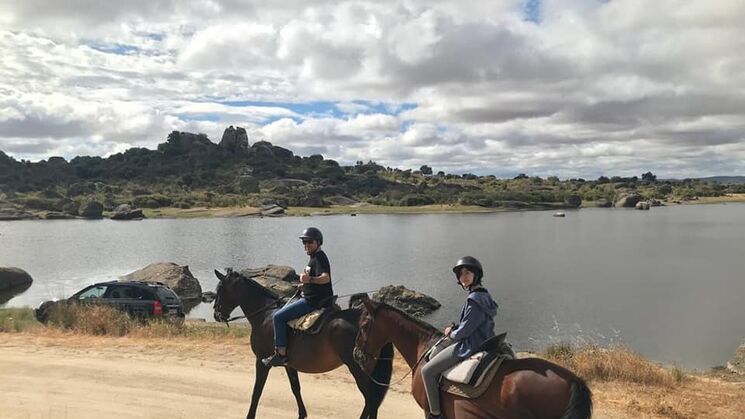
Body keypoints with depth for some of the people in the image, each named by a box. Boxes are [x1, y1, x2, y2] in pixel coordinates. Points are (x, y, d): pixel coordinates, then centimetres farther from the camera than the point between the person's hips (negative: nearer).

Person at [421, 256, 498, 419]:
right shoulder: (483, 295, 9)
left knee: (427, 371, -4)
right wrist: (454, 329, 8)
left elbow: (464, 331, -20)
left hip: (469, 347, -11)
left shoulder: (474, 299, -22)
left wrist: (452, 333, -1)